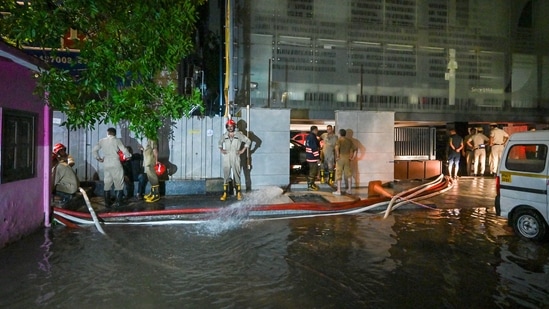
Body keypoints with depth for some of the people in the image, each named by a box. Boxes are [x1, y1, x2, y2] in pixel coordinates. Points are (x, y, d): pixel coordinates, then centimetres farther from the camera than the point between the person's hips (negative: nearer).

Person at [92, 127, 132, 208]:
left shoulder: (102, 141, 6)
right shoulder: (116, 140, -4)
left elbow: (94, 150, 5)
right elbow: (124, 150, -7)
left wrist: (98, 158, 14)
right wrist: (128, 156, 10)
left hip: (106, 165, 4)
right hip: (116, 164, -4)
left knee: (107, 184, 10)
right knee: (118, 183, 4)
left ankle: (107, 203, 13)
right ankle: (118, 202, 4)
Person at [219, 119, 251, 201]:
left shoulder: (239, 134, -2)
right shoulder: (224, 136, 6)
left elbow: (248, 141, 3)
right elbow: (220, 143, 25)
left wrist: (243, 150, -2)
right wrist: (221, 150, 9)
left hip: (235, 158, -2)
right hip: (226, 158, 2)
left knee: (237, 176, 3)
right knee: (226, 176, 2)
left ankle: (238, 194, 11)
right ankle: (225, 194, 6)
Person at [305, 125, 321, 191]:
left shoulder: (309, 136, 14)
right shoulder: (312, 137, -19)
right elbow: (314, 148, -22)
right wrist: (318, 157, -20)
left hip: (309, 156, 10)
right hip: (313, 157, -10)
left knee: (312, 170, 19)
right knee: (313, 171, -5)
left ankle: (311, 183, 27)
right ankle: (310, 185, -1)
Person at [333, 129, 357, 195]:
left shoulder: (339, 140, -7)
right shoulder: (349, 141, 9)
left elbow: (337, 148, -27)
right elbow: (356, 149, 7)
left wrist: (337, 156, -19)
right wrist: (353, 157, 8)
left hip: (340, 159, -5)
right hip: (347, 159, 5)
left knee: (339, 174, 0)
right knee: (348, 174, 14)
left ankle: (339, 191, -1)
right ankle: (349, 189, 21)